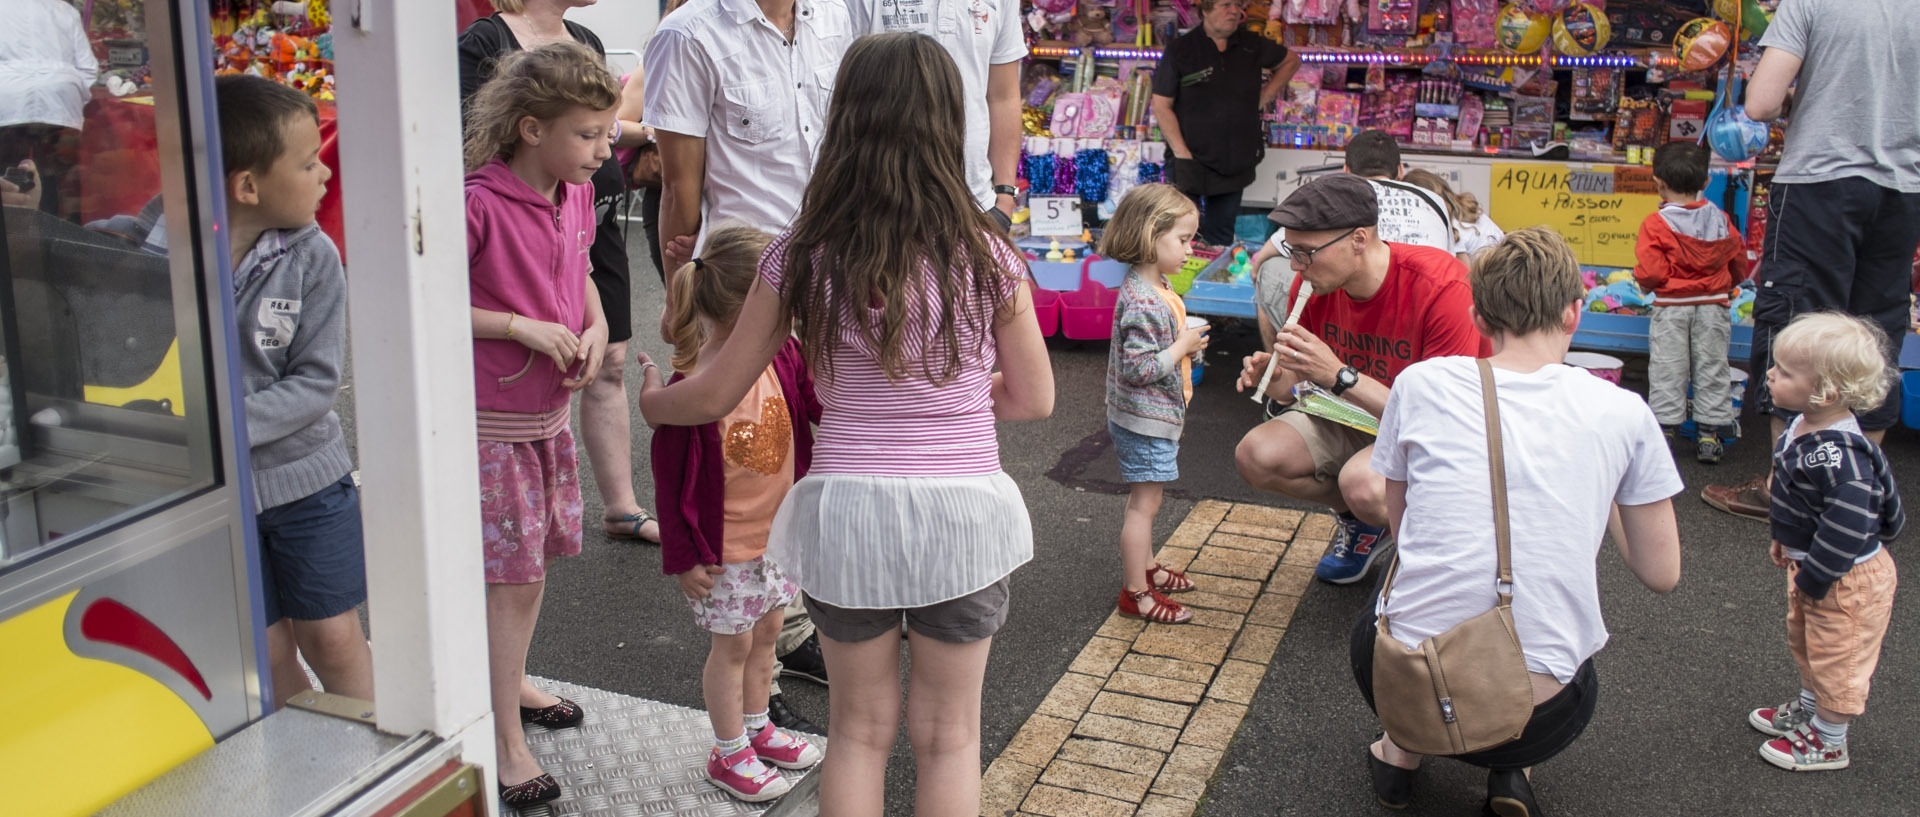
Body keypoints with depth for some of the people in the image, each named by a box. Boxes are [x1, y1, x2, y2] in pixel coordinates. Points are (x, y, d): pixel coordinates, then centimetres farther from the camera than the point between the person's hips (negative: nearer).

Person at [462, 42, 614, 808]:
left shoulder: (577, 194, 0)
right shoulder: (478, 206, -23)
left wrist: (595, 325, -3)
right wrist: (521, 327, -22)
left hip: (550, 413, 7)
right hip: (491, 422, -7)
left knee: (532, 562, 20)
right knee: (510, 578, -1)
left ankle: (512, 684, 42)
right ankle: (508, 743, 12)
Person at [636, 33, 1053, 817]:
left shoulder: (803, 257, -7)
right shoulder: (986, 257, -7)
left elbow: (714, 396, 1)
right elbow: (1033, 399, 3)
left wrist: (652, 402, 22)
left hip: (847, 510, 0)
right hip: (961, 511, 0)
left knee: (860, 729, 19)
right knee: (946, 735, 17)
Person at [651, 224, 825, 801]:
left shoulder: (783, 357, -6)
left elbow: (823, 402, 6)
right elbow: (673, 477, -19)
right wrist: (684, 555, -14)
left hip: (778, 532, 7)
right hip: (724, 547, -7)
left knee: (766, 631, 21)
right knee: (733, 645, 9)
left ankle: (755, 727, 43)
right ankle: (729, 753, 28)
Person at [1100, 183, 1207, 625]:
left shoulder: (1155, 288, 6)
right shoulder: (1141, 300, -27)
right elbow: (1138, 369, -29)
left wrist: (1186, 342, 6)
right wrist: (1183, 347, -21)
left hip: (1155, 417, 10)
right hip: (1144, 420, -10)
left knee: (1146, 500, 23)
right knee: (1144, 503, -1)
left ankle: (1145, 568, 38)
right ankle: (1135, 593, 9)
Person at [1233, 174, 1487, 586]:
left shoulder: (1442, 287, -29)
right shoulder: (1314, 281, -11)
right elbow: (1300, 385, 2)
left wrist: (1339, 376, -38)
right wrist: (1272, 379, -24)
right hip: (1357, 415, 6)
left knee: (1363, 483, -35)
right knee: (1255, 455, -15)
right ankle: (1362, 522, 11)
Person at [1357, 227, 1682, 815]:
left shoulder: (1420, 383, -1)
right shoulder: (1622, 413, -2)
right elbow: (1661, 574, 9)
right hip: (1536, 720, 0)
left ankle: (1402, 746, 19)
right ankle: (1511, 769, 14)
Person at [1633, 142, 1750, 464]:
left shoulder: (1656, 223, -13)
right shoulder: (1721, 220, 1)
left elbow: (1650, 271, -18)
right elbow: (1739, 262, 10)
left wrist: (1645, 282, 5)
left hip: (1671, 305, -3)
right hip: (1713, 304, 3)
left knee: (1666, 369, 4)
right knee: (1711, 367, 9)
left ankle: (1664, 429, 5)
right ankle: (1710, 433, 12)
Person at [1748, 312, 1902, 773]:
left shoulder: (1836, 456, -35)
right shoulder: (1807, 427, -3)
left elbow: (1848, 526, -33)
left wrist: (1813, 579, -23)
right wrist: (1787, 540, 21)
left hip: (1846, 579, -10)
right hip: (1812, 562, 10)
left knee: (1837, 657, 9)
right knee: (1806, 643, 27)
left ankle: (1828, 742, 26)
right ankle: (1808, 711, 48)